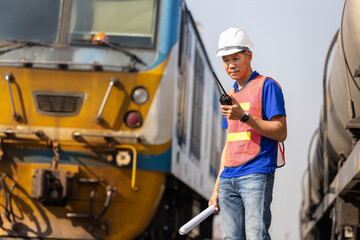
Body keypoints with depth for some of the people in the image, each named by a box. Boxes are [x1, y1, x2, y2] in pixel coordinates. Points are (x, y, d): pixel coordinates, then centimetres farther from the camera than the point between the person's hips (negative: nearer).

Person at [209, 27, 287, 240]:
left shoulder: (267, 86, -1)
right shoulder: (231, 96, 21)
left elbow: (281, 133, -9)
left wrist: (244, 117, -18)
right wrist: (217, 187, 19)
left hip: (256, 174, -7)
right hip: (228, 179, 7)